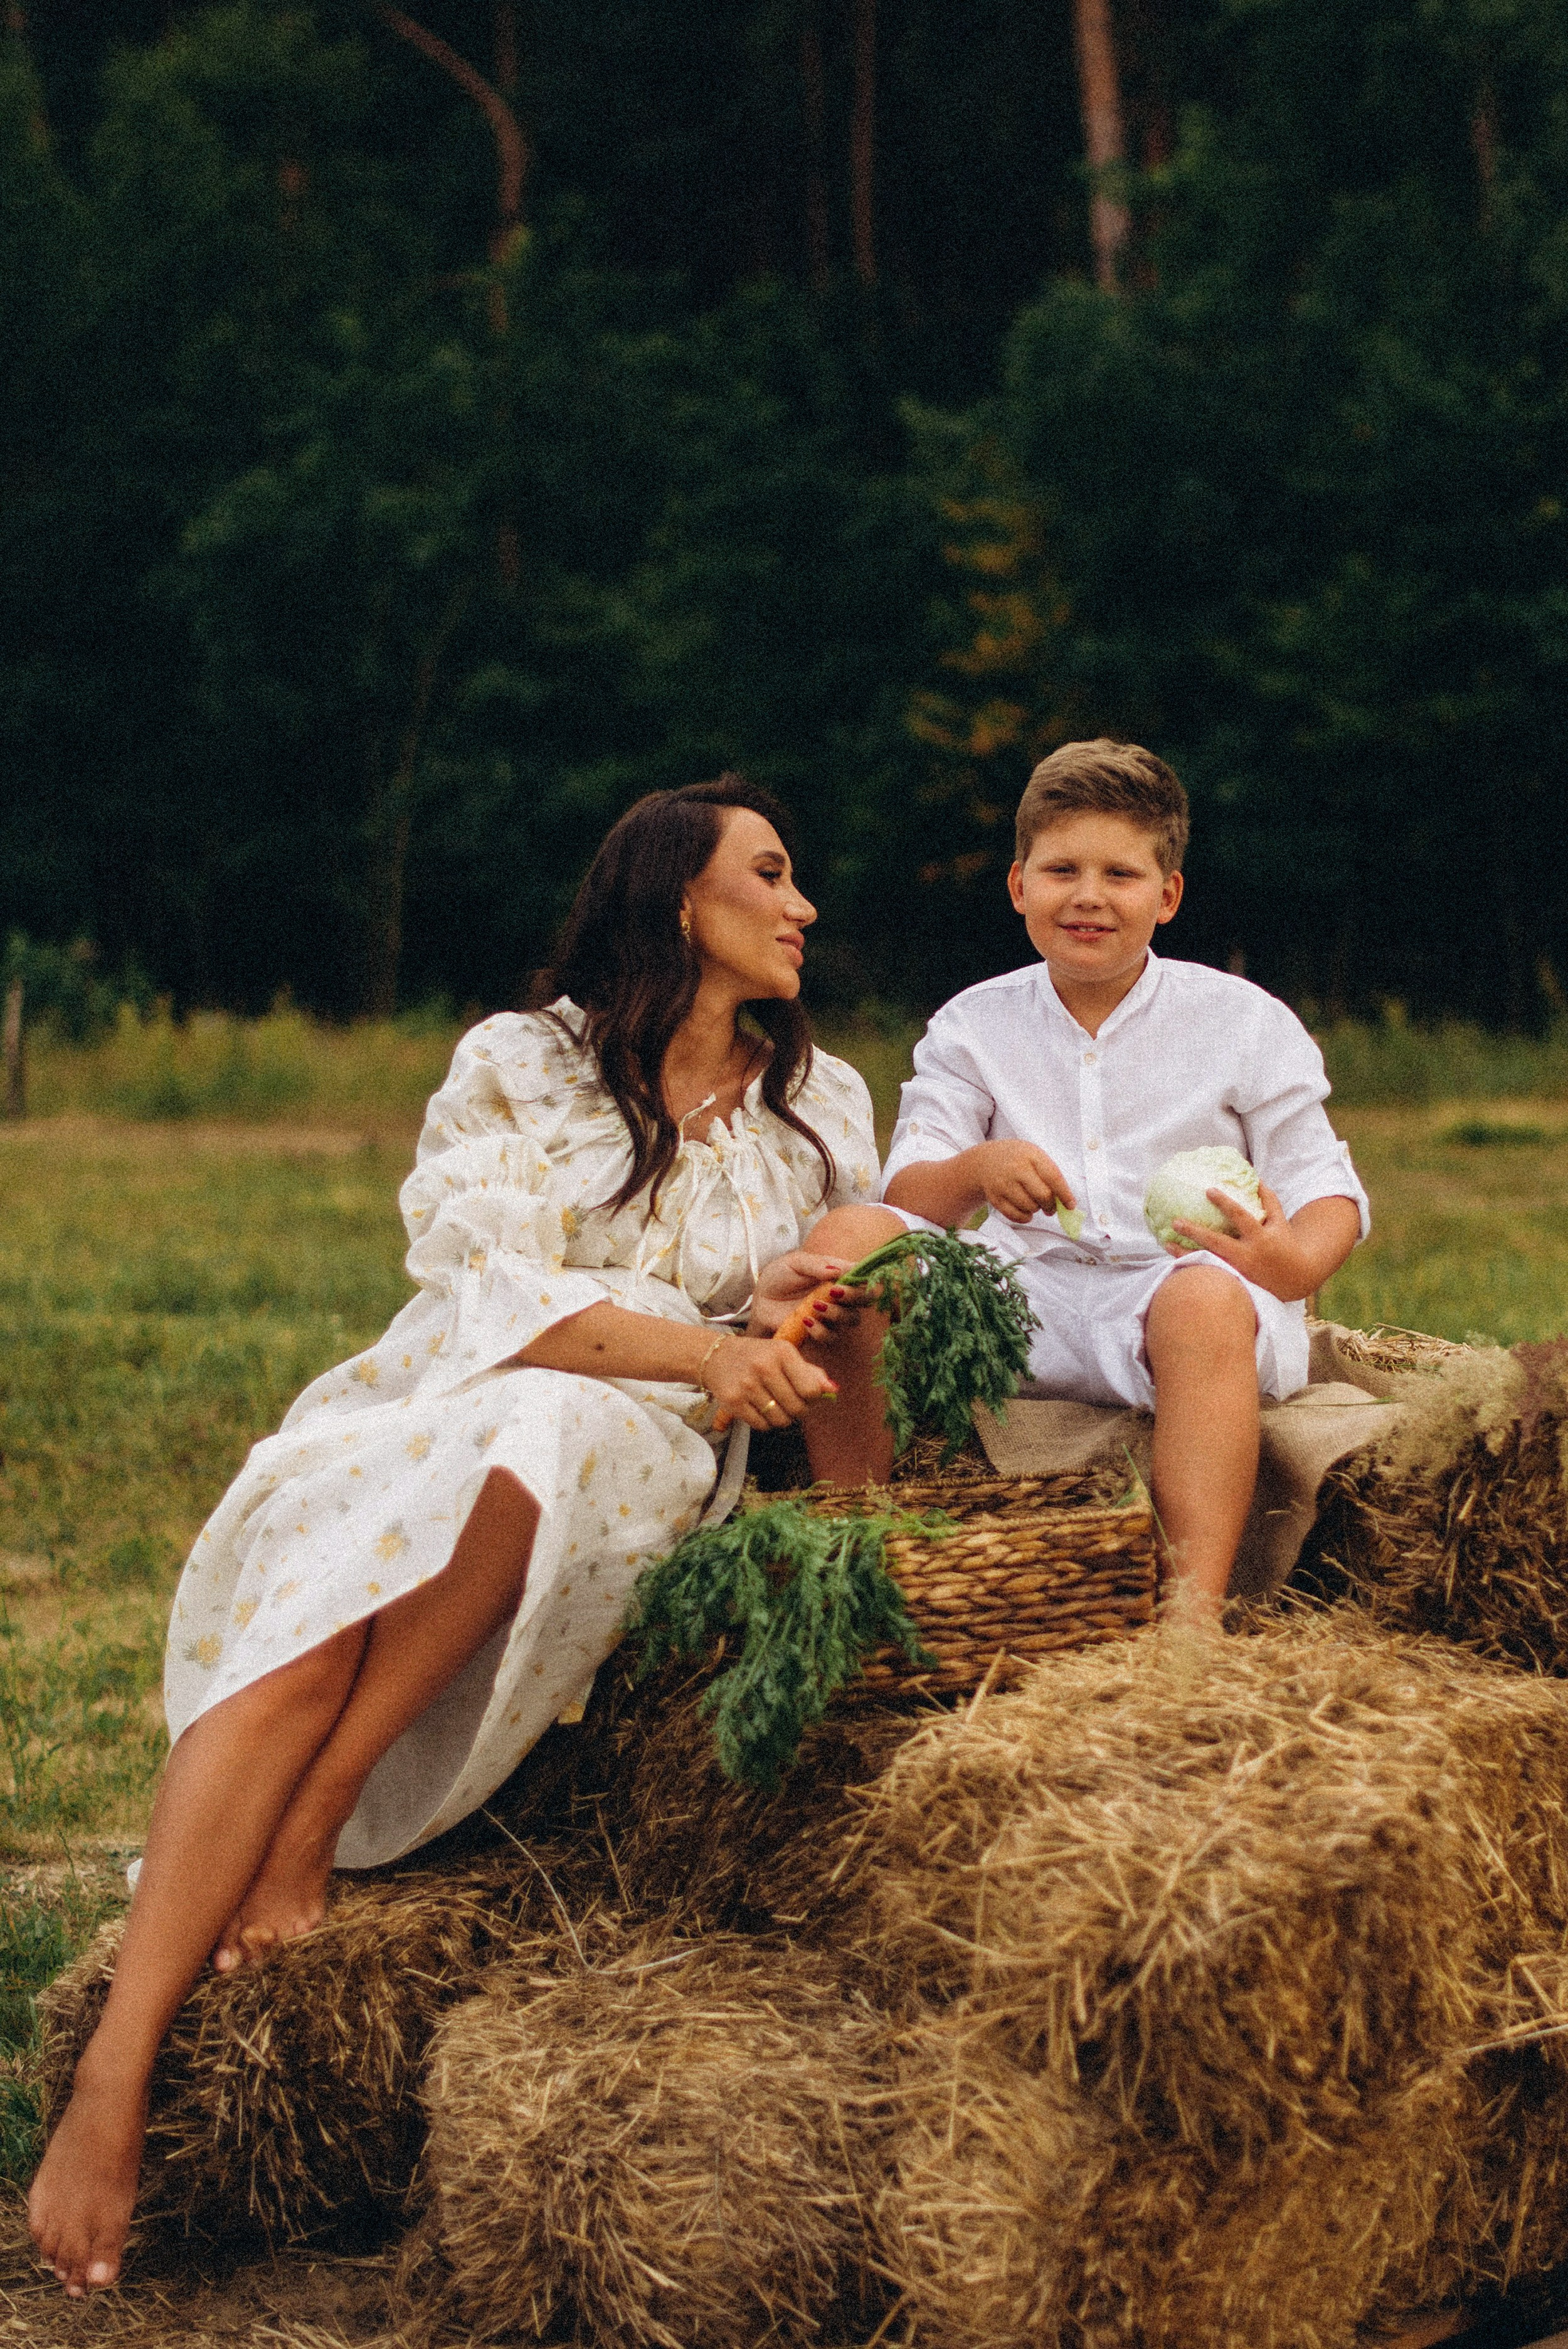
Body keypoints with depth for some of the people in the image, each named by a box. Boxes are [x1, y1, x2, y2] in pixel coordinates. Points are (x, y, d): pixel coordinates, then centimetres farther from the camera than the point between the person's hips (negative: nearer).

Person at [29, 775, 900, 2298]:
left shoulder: (821, 1108, 19)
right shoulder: (518, 1064, 9)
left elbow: (868, 1290, 16)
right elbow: (488, 1286, -5)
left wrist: (791, 1304, -9)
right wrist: (698, 1347, -18)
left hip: (634, 1469, 1)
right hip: (420, 1424, -1)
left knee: (536, 1432, -38)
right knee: (304, 1641, -33)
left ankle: (317, 1816, -31)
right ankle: (114, 2080, -41)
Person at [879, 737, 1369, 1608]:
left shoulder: (1244, 1022, 9)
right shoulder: (973, 1026, 14)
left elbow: (1324, 1185, 5)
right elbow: (903, 1194, 5)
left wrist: (1300, 1262, -19)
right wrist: (976, 1171, -19)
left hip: (1177, 1283, -2)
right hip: (1024, 1291, 2)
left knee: (1205, 1299, -40)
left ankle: (1194, 1610, -48)